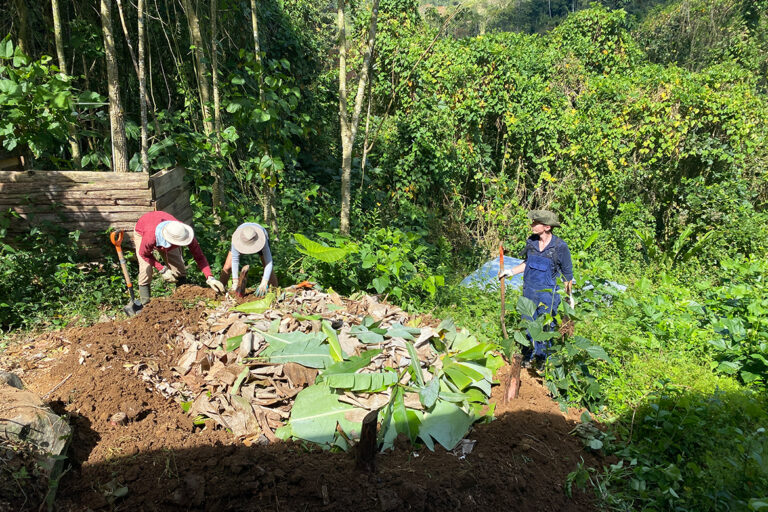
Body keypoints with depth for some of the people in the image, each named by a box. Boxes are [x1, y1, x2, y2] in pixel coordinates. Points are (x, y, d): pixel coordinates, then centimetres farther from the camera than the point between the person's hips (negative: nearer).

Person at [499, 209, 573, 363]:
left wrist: (569, 298, -1)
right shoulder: (531, 241, -1)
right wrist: (510, 271, 9)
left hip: (547, 294, -5)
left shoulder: (560, 247, -14)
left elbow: (567, 275, -5)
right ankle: (527, 358, 34)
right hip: (528, 293, 5)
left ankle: (542, 361, 27)